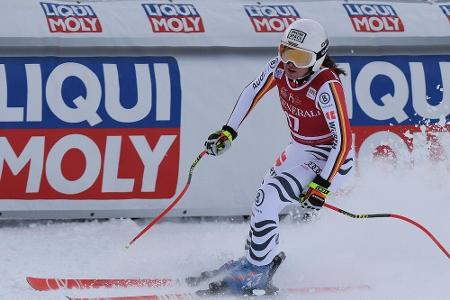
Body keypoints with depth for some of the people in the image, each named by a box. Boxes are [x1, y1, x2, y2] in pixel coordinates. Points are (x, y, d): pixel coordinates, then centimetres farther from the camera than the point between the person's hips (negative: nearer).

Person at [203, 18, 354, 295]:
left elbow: (344, 139, -29)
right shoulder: (279, 67, -11)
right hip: (298, 151, 8)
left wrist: (322, 185, -29)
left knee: (266, 200, -19)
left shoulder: (326, 86, -32)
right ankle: (265, 256, 41)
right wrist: (228, 131, 6)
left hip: (329, 160, -8)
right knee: (264, 202, 18)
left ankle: (256, 272, -5)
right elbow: (253, 93, 8)